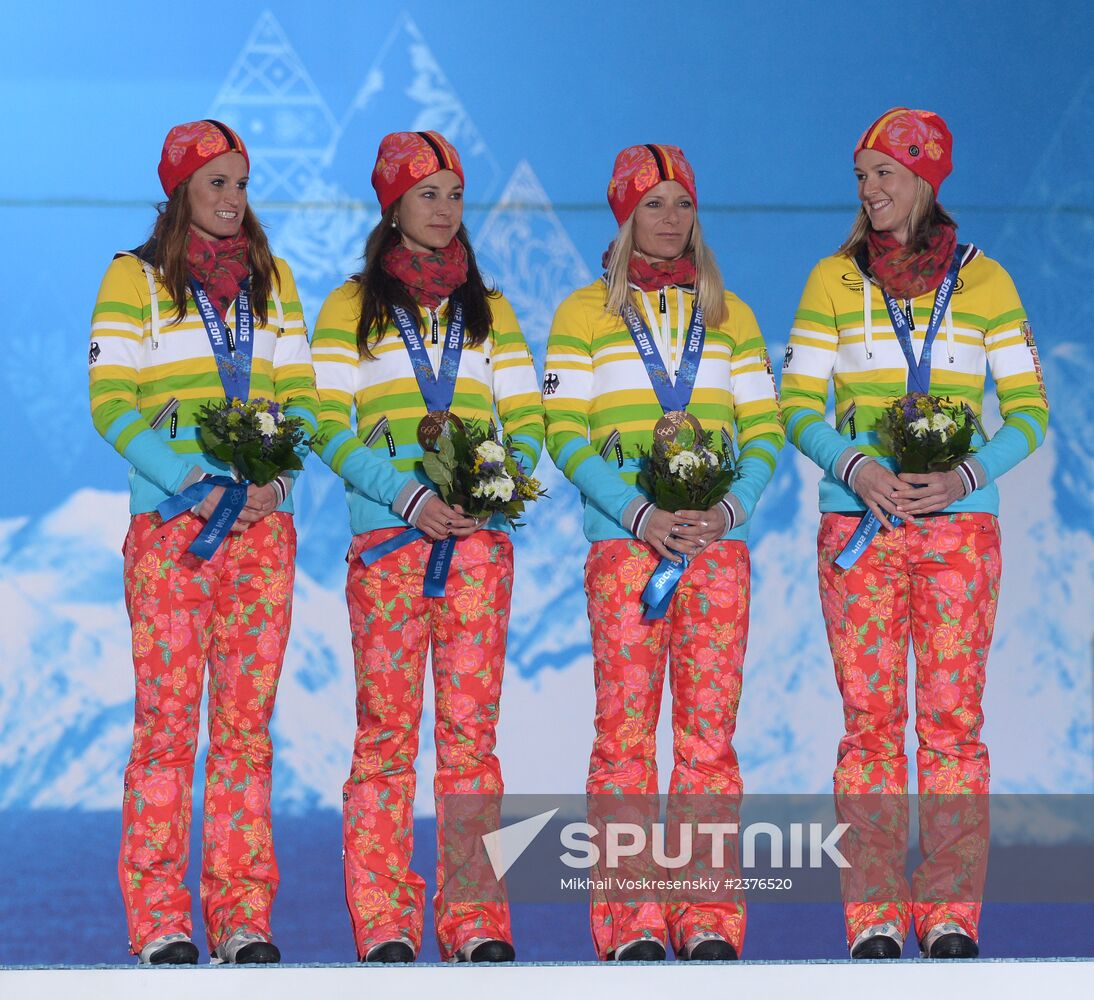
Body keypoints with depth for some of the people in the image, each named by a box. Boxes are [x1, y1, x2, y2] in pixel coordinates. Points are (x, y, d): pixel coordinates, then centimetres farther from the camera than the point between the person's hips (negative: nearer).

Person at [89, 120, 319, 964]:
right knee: (167, 716, -6)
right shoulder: (135, 278, 4)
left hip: (263, 519, 3)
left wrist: (273, 474, -6)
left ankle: (242, 915, 4)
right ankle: (158, 919, -3)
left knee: (247, 720, 2)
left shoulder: (272, 279, 16)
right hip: (171, 520, -3)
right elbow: (112, 402, -3)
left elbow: (301, 394, 13)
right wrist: (193, 484, -14)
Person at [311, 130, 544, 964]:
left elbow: (528, 420, 13)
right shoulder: (352, 307, 9)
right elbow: (331, 425, 0)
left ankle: (476, 918, -1)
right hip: (386, 534, -2)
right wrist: (408, 495, -13)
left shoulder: (489, 311, 17)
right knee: (386, 729, -5)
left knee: (470, 726, -1)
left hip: (478, 534, 2)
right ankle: (382, 922, -3)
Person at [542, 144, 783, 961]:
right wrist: (642, 514, -14)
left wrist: (732, 507, -9)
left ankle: (709, 918, 1)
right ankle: (628, 921, -3)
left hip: (716, 540, 2)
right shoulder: (584, 314, 6)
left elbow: (764, 430, 11)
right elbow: (565, 434, -2)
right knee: (625, 726, -5)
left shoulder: (728, 315, 15)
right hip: (623, 540, -2)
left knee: (710, 726, -1)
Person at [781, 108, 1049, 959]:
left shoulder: (983, 281, 4)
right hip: (859, 524, 0)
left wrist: (970, 474, -14)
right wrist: (854, 466, -14)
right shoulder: (834, 281, 5)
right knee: (870, 718, -1)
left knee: (951, 716, -2)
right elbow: (799, 409, 4)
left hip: (958, 524, 0)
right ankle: (874, 918, 2)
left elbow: (1029, 411, 4)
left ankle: (950, 916, 2)